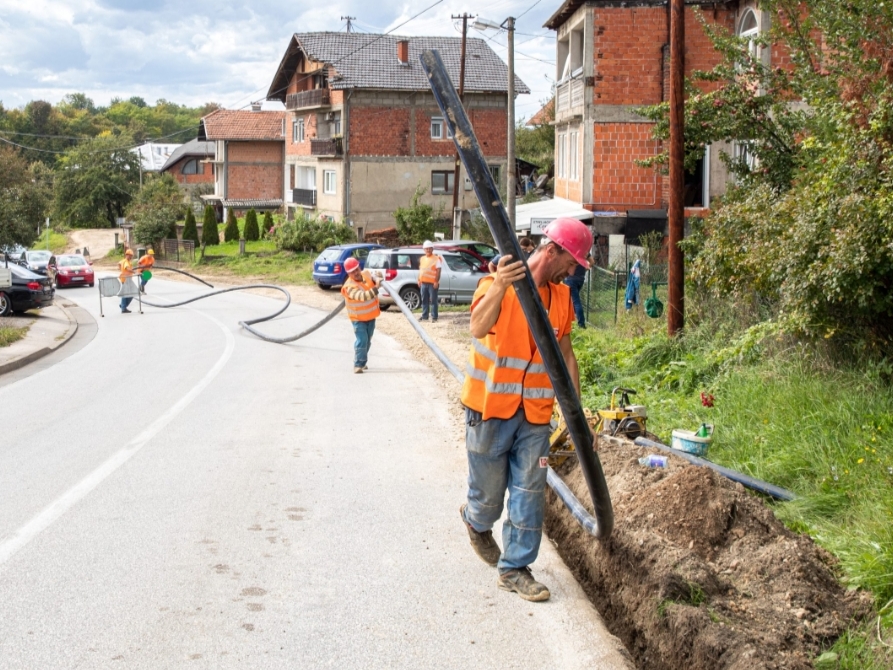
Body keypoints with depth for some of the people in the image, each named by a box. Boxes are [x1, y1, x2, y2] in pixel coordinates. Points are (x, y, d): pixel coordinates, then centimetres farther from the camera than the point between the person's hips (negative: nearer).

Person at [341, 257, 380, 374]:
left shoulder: (366, 274, -7)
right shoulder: (350, 286, -28)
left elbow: (373, 278, 17)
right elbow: (363, 296, -42)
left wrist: (377, 279, -7)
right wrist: (375, 289, -53)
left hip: (371, 316, 7)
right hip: (358, 318, -7)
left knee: (368, 341, 16)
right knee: (362, 340, -17)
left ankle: (363, 362, 30)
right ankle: (358, 364, -10)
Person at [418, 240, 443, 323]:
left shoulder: (436, 259, -5)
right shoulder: (422, 259, 15)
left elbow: (438, 271, -10)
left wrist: (436, 282, -17)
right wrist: (419, 280, 12)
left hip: (432, 283, -6)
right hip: (423, 283, 6)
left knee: (433, 301, -5)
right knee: (424, 300, 12)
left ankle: (434, 318, -3)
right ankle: (424, 317, 19)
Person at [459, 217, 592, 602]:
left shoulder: (561, 297, 6)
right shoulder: (498, 284, -15)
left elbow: (565, 356, 12)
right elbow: (478, 328, -33)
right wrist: (499, 287, -50)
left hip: (535, 412, 5)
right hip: (490, 408, -5)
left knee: (530, 493, 4)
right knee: (489, 490, 10)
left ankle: (514, 568, 16)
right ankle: (477, 522, 43)